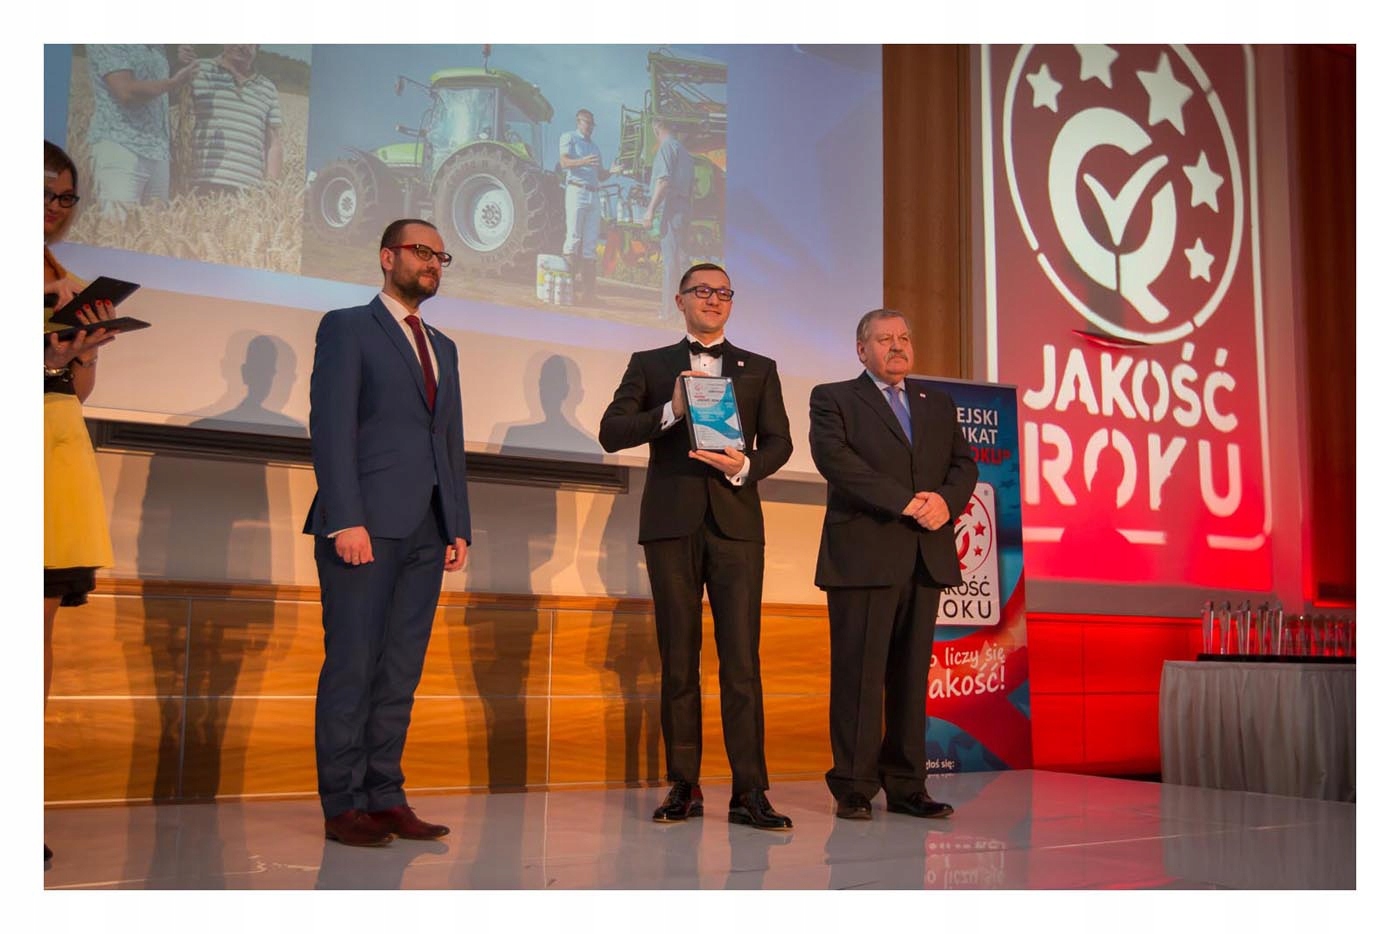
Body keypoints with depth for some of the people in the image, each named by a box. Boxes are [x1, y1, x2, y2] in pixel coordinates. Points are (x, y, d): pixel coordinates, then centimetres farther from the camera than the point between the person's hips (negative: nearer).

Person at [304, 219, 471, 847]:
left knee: (401, 671, 5)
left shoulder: (442, 347, 23)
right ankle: (343, 805, 3)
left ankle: (384, 797, 10)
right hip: (365, 525, -6)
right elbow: (331, 427, -7)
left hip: (425, 533, 6)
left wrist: (459, 526, 10)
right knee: (352, 666, -3)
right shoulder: (347, 328, 3)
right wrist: (346, 520, -16)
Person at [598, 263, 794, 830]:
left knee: (741, 659, -7)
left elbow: (779, 441, 9)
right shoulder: (649, 364, 14)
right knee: (678, 661, 3)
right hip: (672, 523, 0)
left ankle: (749, 793, -6)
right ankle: (684, 787, 10)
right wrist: (671, 411, -12)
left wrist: (746, 467, -12)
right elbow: (611, 432, 2)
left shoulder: (759, 369, 17)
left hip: (736, 522, 0)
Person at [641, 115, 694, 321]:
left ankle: (669, 308, -12)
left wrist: (651, 209, -17)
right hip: (684, 207, 9)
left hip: (669, 206, -9)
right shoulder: (684, 151, 22)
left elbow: (664, 180, -16)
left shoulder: (667, 146, -5)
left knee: (670, 258, -10)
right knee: (681, 256, 11)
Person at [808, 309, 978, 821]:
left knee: (912, 675, 6)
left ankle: (906, 787, 12)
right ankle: (853, 788, 3)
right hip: (863, 555, -5)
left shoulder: (938, 403, 22)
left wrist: (946, 500, -9)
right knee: (859, 674, -4)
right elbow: (834, 458, -11)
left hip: (927, 557, 5)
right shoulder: (833, 398, 6)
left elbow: (964, 463, 14)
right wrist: (904, 501, -17)